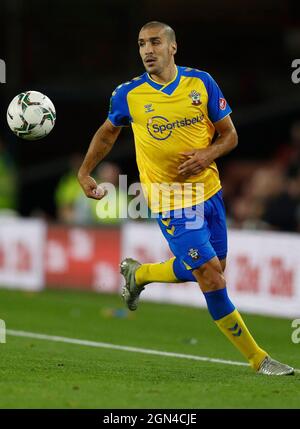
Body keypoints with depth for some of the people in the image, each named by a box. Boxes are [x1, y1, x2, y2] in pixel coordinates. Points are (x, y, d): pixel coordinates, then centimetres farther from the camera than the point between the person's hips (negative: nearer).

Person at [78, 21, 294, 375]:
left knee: (211, 269, 16)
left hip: (208, 189, 4)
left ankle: (138, 274, 41)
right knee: (210, 275, -11)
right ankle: (258, 359, -1)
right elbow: (107, 132, 12)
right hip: (171, 198, -4)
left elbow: (229, 134, 2)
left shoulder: (201, 82, -4)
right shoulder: (129, 95, -8)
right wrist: (85, 172, 9)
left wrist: (207, 155, -17)